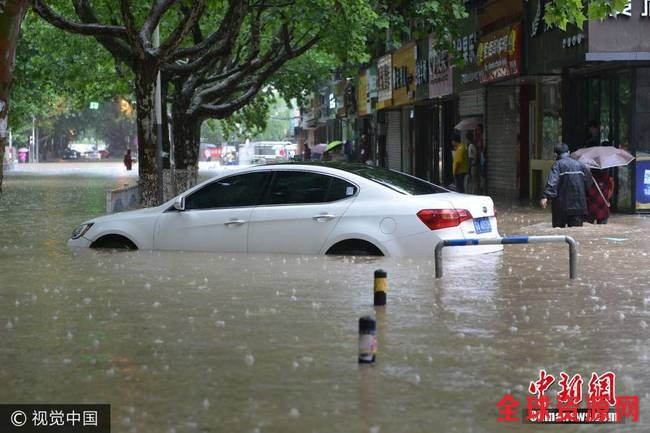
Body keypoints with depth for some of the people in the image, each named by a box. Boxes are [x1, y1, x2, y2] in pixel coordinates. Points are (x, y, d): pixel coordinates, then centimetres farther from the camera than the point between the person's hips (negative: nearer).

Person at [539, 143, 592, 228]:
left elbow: (552, 182, -22)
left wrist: (545, 197, -31)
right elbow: (588, 182, 11)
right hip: (578, 205, 4)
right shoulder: (580, 165, 9)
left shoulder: (557, 165, -6)